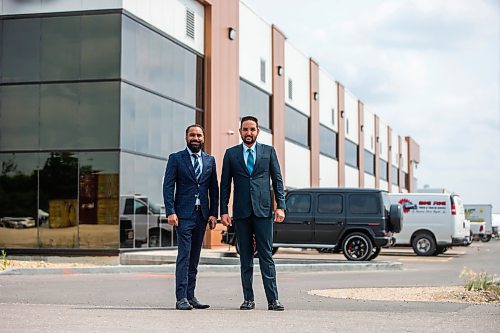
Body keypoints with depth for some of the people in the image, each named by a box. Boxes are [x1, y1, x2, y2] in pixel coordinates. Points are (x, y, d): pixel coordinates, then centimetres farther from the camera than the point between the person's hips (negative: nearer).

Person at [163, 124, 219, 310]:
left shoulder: (210, 160, 13)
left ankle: (190, 296, 13)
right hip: (184, 215, -4)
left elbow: (214, 188, 13)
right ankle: (181, 299, -9)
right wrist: (171, 212, -12)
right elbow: (168, 186, -3)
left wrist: (213, 213, 4)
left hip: (202, 215, 4)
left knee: (194, 258, 8)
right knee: (184, 256, -10)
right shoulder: (176, 159, 2)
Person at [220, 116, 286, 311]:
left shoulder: (269, 151, 9)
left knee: (266, 255, -4)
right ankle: (248, 299, 11)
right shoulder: (231, 154, 9)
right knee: (245, 257, 5)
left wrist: (280, 206, -3)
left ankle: (273, 300, -4)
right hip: (241, 211, 1)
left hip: (263, 210, -1)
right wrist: (224, 211, 1)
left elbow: (277, 180, 7)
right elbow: (225, 184, 9)